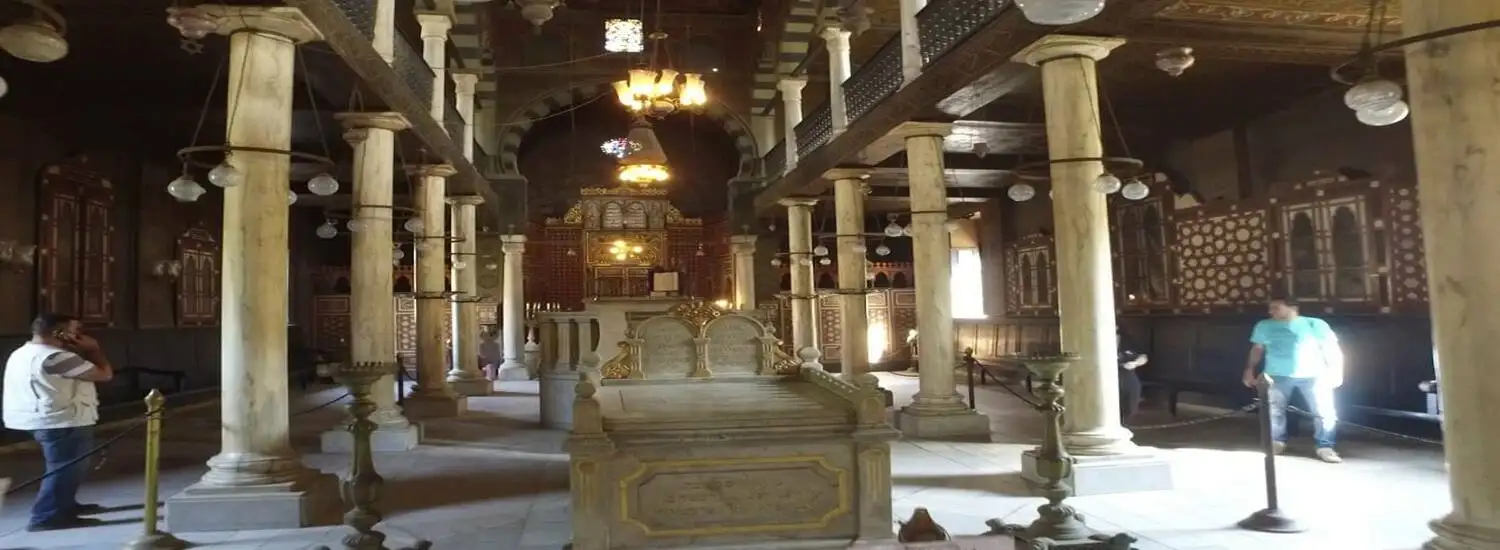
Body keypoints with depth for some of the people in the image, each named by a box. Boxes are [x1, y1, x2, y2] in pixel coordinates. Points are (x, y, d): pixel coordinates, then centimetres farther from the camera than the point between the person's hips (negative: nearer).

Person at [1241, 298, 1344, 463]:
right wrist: (1249, 370, 13)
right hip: (1277, 376, 2)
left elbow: (1332, 349, 0)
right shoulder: (1264, 326, 13)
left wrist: (1335, 371, -11)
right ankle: (1276, 442, 18)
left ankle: (1325, 447, 3)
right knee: (1273, 411, 2)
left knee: (1325, 412, -7)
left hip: (1312, 376, -2)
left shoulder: (1315, 324, 2)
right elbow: (1257, 349, 20)